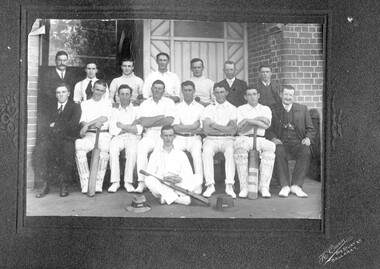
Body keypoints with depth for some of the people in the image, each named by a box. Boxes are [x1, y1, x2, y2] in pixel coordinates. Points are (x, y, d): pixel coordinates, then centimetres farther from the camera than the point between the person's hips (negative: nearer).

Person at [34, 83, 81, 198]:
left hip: (67, 139, -3)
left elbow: (73, 125, -3)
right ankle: (45, 185, -22)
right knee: (39, 150, -28)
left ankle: (64, 185, -25)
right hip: (52, 138, 4)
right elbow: (46, 126, 17)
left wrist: (56, 125, 0)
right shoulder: (52, 108, 26)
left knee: (68, 151, -37)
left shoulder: (75, 107, 11)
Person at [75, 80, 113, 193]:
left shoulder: (107, 103, 16)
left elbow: (104, 118, -3)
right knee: (79, 147, -32)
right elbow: (82, 121, 6)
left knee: (104, 150, -35)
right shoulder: (84, 104, 21)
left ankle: (98, 185, -28)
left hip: (104, 134, -1)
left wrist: (88, 124, -13)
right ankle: (85, 185, -28)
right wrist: (94, 125, -15)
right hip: (89, 135, 1)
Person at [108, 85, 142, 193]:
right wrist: (130, 127, -2)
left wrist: (122, 126, -2)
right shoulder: (114, 110, 17)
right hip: (118, 137, 1)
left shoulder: (136, 109, 13)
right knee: (113, 150, -31)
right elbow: (112, 130, 2)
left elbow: (138, 130, -1)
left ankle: (128, 181, -26)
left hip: (133, 137, -1)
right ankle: (115, 182, -25)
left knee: (132, 151, -33)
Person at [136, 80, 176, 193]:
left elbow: (169, 121, -8)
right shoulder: (145, 104, 14)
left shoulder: (169, 102, 9)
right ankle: (141, 182, -28)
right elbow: (144, 122, -3)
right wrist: (160, 117, -3)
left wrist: (149, 122, -4)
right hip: (149, 135, 1)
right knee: (141, 148, -30)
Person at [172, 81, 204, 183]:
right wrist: (193, 126, -4)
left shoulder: (200, 108, 11)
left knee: (197, 152, -31)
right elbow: (176, 128, -1)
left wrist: (184, 128, -4)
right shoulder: (177, 107, 12)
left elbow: (202, 130, 0)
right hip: (180, 138, 1)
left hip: (195, 138, 0)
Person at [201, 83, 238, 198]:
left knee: (230, 151, -34)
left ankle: (229, 186, -34)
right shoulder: (208, 109, 12)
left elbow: (233, 130, -3)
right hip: (211, 139, 1)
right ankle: (210, 185, -29)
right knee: (207, 151, -32)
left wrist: (215, 125, -5)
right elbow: (206, 130, -2)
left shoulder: (232, 108, 11)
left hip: (227, 139, 0)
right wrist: (225, 129, -4)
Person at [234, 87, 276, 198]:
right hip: (244, 138, -1)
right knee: (239, 144, -37)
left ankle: (264, 187, -28)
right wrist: (258, 119, -5)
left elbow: (266, 125, -2)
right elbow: (241, 129, 0)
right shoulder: (241, 109, 17)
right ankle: (244, 187, -31)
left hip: (260, 139, 1)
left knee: (270, 147, -34)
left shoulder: (265, 109, 20)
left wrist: (250, 120, -8)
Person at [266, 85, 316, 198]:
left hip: (298, 143, 1)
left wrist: (308, 138, -5)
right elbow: (269, 129, 8)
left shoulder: (302, 109, 16)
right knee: (278, 153, -34)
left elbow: (310, 129, 16)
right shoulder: (274, 111, 13)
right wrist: (273, 138, -13)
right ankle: (285, 186, -29)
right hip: (281, 143, -1)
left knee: (306, 153, -32)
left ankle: (296, 185, -28)